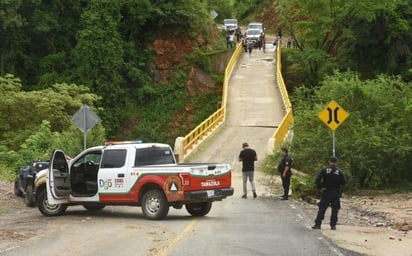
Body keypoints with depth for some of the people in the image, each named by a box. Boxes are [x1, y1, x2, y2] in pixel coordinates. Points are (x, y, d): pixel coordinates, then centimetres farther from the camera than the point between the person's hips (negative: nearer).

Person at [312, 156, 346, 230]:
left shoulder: (324, 170, -6)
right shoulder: (339, 171, -3)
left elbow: (318, 179, -15)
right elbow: (344, 182, -4)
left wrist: (319, 188, -6)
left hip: (326, 192, -1)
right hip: (336, 193, 1)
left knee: (322, 208, 3)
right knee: (335, 209, 8)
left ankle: (317, 224, 1)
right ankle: (333, 225, 6)